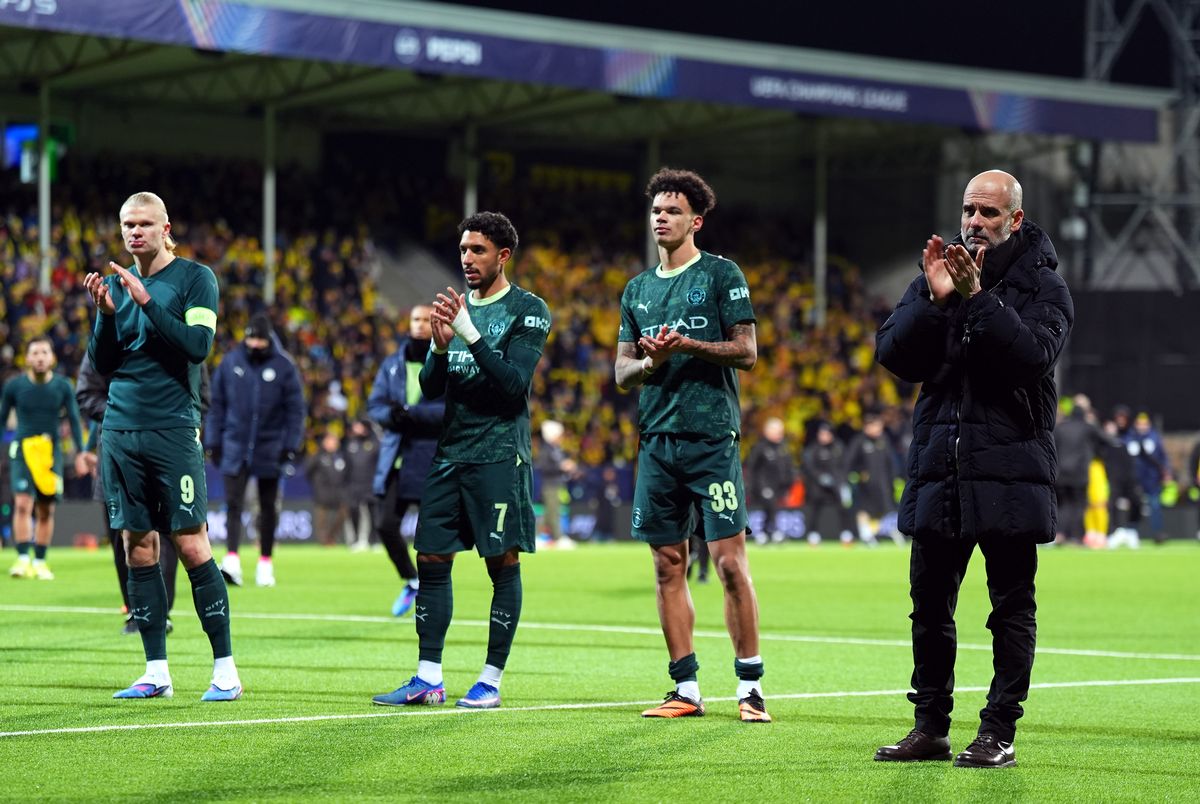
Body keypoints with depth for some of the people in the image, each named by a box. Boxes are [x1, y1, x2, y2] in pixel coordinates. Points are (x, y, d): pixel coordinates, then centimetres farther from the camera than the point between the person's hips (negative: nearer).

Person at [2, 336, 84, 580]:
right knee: (23, 503, -17)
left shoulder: (63, 387, 2)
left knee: (46, 510, 4)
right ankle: (23, 559, -19)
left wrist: (80, 452, -4)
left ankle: (39, 562, 13)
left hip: (51, 453, 2)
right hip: (23, 450, -1)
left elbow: (74, 420, 5)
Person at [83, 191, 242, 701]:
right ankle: (156, 672, 9)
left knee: (191, 546, -8)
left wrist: (146, 301, -18)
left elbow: (198, 345, -13)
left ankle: (225, 668, -3)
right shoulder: (116, 284, 14)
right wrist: (105, 313, -5)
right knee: (138, 546, 4)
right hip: (121, 430, 5)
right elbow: (101, 363, 11)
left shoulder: (194, 278, 0)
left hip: (173, 430, -5)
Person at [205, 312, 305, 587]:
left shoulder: (284, 366, -4)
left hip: (269, 448, 0)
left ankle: (265, 563, 19)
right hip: (235, 447, 0)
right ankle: (231, 561, -18)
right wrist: (213, 442, 2)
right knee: (233, 503, -10)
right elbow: (216, 404, 5)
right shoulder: (230, 362, 0)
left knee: (269, 507, 9)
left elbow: (295, 408, -2)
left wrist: (290, 445, -7)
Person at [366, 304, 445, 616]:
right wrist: (391, 415, -14)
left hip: (434, 461, -4)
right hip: (394, 458, 4)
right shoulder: (392, 364, 13)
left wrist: (413, 413, -23)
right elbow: (374, 405, 9)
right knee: (385, 525, -3)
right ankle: (411, 582, 20)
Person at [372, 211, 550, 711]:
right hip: (450, 453, 6)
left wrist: (471, 335, -22)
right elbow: (431, 389, 12)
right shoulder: (457, 308, 15)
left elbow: (514, 382, -15)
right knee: (431, 560, 3)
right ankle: (428, 679, 7)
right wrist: (440, 346, -8)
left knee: (503, 564, -3)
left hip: (500, 455, -6)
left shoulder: (528, 311, -3)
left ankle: (491, 681, 1)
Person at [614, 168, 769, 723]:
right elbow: (622, 372, 15)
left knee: (729, 560, -9)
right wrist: (651, 361, -7)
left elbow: (746, 351, -4)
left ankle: (750, 687, -4)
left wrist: (689, 346, -16)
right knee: (668, 564, 5)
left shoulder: (721, 275, 1)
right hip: (656, 441, 5)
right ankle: (686, 690, 10)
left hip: (712, 437, -5)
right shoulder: (638, 290, 17)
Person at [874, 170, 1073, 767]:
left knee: (1011, 607, 1)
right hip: (938, 466, 4)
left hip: (1009, 468, -4)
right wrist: (935, 300, -15)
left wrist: (978, 298, -23)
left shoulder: (1043, 286, 0)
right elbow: (893, 355, -1)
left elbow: (1034, 354, -18)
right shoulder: (937, 274, 9)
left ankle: (999, 732, 6)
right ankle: (930, 727, 19)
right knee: (929, 604, 9)